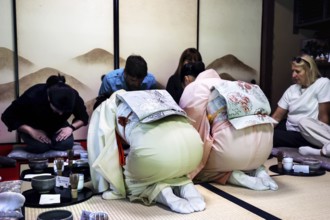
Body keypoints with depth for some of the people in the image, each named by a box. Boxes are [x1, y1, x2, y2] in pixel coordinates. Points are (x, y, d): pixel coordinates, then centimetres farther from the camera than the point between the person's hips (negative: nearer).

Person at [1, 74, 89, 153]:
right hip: (32, 127, -2)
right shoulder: (33, 96, -35)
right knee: (40, 146, -30)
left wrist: (71, 127, -29)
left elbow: (83, 117, -9)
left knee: (66, 144, -26)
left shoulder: (73, 97, -27)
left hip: (56, 126, 2)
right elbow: (8, 116, -23)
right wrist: (31, 131, -33)